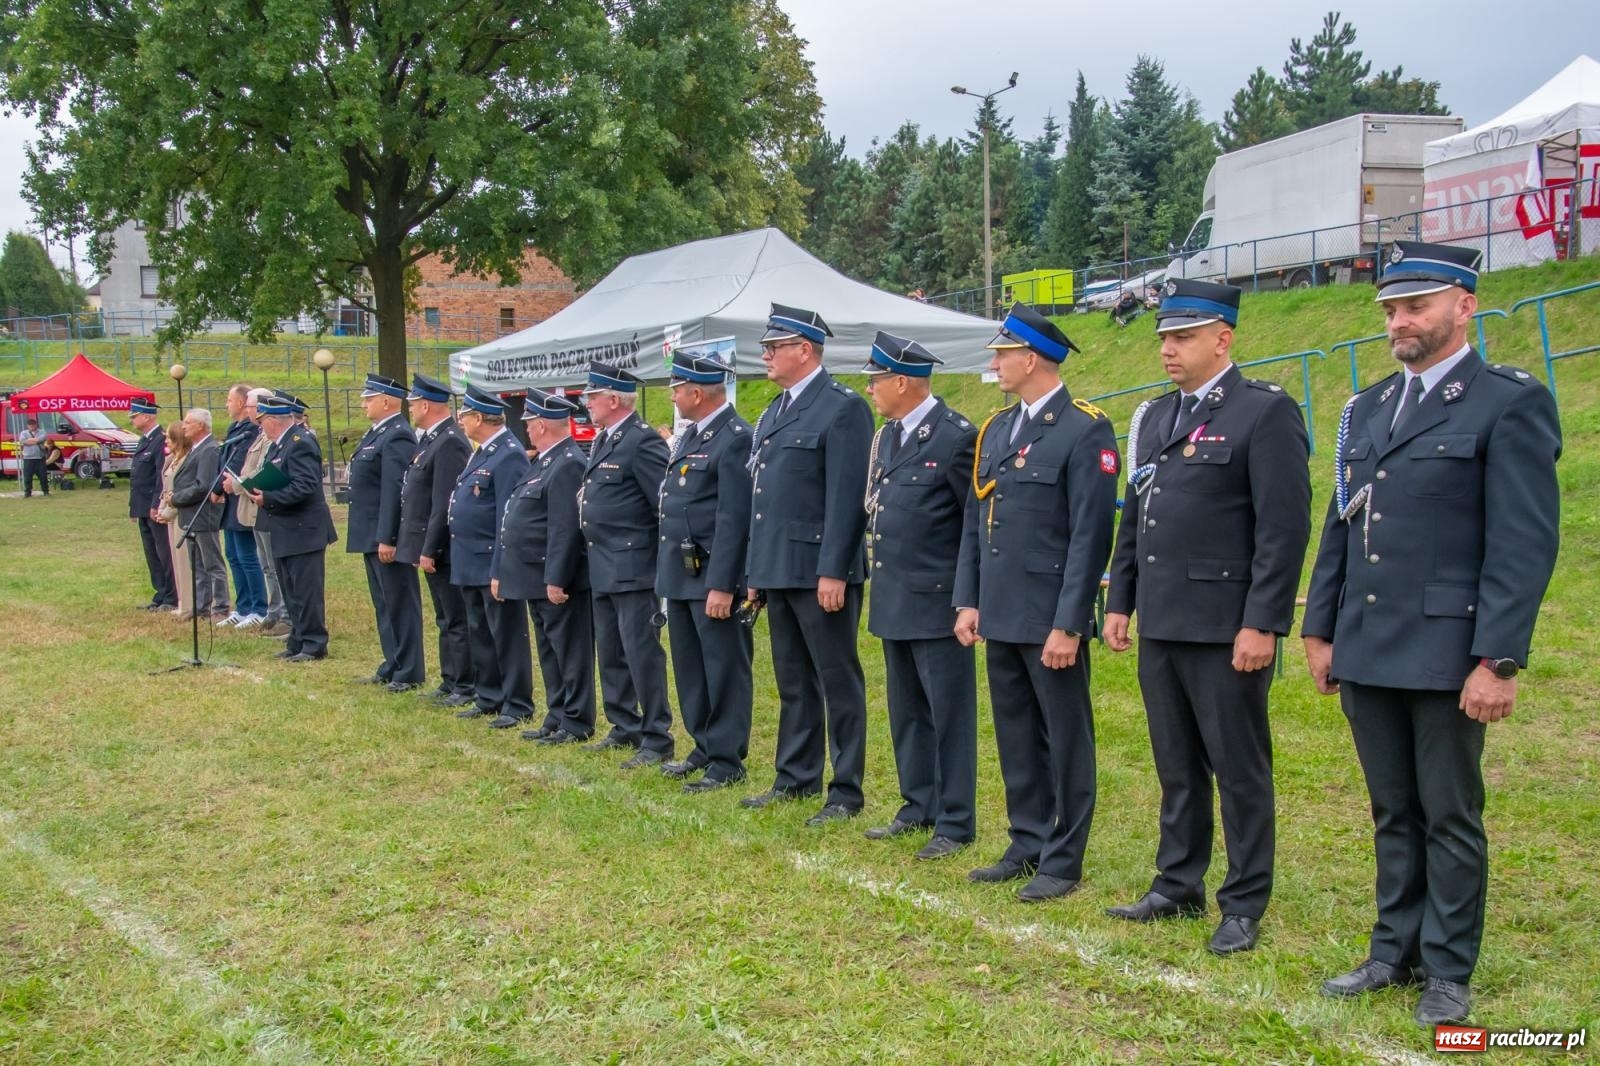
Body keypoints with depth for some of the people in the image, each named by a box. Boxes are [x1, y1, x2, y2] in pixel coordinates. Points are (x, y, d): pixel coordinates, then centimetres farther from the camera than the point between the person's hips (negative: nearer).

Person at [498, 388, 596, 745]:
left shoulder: (567, 465, -18)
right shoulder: (545, 461, 15)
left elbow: (565, 529, -24)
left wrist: (555, 579, -25)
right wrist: (503, 573, 21)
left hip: (557, 580, -11)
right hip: (538, 579, 11)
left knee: (569, 651, -2)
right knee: (550, 652, 16)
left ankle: (576, 723, 5)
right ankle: (557, 718, 25)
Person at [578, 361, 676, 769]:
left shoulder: (642, 441, -15)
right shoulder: (603, 440, 15)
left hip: (633, 568, -10)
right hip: (603, 569, 10)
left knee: (642, 651, -6)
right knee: (610, 653, 16)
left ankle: (657, 740, 1)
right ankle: (625, 728, 28)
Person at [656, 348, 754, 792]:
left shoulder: (735, 439, -16)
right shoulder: (690, 435, 14)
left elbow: (734, 519, -20)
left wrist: (722, 585, -22)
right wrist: (666, 570, 16)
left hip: (714, 576, -10)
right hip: (680, 573, 10)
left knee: (724, 669, 0)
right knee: (689, 667, 17)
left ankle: (727, 761, 7)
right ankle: (704, 748, 28)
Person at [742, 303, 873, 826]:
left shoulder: (843, 408, -10)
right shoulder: (772, 414, 16)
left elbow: (847, 498, -16)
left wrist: (833, 572, -20)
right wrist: (757, 572, 17)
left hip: (821, 573, -9)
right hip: (778, 572, 9)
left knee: (839, 683, 0)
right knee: (792, 681, 16)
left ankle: (846, 791, 6)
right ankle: (796, 778, 26)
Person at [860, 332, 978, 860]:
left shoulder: (956, 437, -13)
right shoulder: (887, 436, 12)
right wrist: (881, 576, 14)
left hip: (938, 600, -8)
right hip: (894, 601, 8)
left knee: (948, 713, 0)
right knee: (906, 711, 16)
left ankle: (955, 822, 9)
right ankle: (918, 806, 29)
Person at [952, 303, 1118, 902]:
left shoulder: (1085, 430, -11)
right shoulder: (996, 430, 13)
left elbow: (1091, 534, -15)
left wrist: (1068, 625, -18)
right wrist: (967, 601, 9)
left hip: (1051, 619, -7)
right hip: (1000, 616, 8)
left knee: (1065, 739, 4)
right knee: (1015, 738, 15)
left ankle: (1062, 861, 13)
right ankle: (1027, 846, 26)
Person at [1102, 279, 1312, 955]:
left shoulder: (1267, 412, -9)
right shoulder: (1154, 417, 14)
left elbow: (1285, 527, -14)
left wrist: (1262, 623, -18)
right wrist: (1119, 601, 13)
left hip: (1226, 628, -7)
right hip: (1160, 625, 7)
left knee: (1240, 770, 4)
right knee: (1176, 767, 16)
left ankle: (1244, 906, 15)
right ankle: (1178, 886, 28)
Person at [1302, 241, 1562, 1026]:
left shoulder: (1510, 403, -7)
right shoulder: (1367, 409, 13)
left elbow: (1526, 543, -13)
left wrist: (1498, 661, -17)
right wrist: (1321, 631, 12)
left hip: (1448, 654, -6)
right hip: (1367, 653, 6)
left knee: (1450, 815, 5)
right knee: (1393, 813, 15)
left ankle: (1448, 970, 18)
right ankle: (1396, 951, 27)